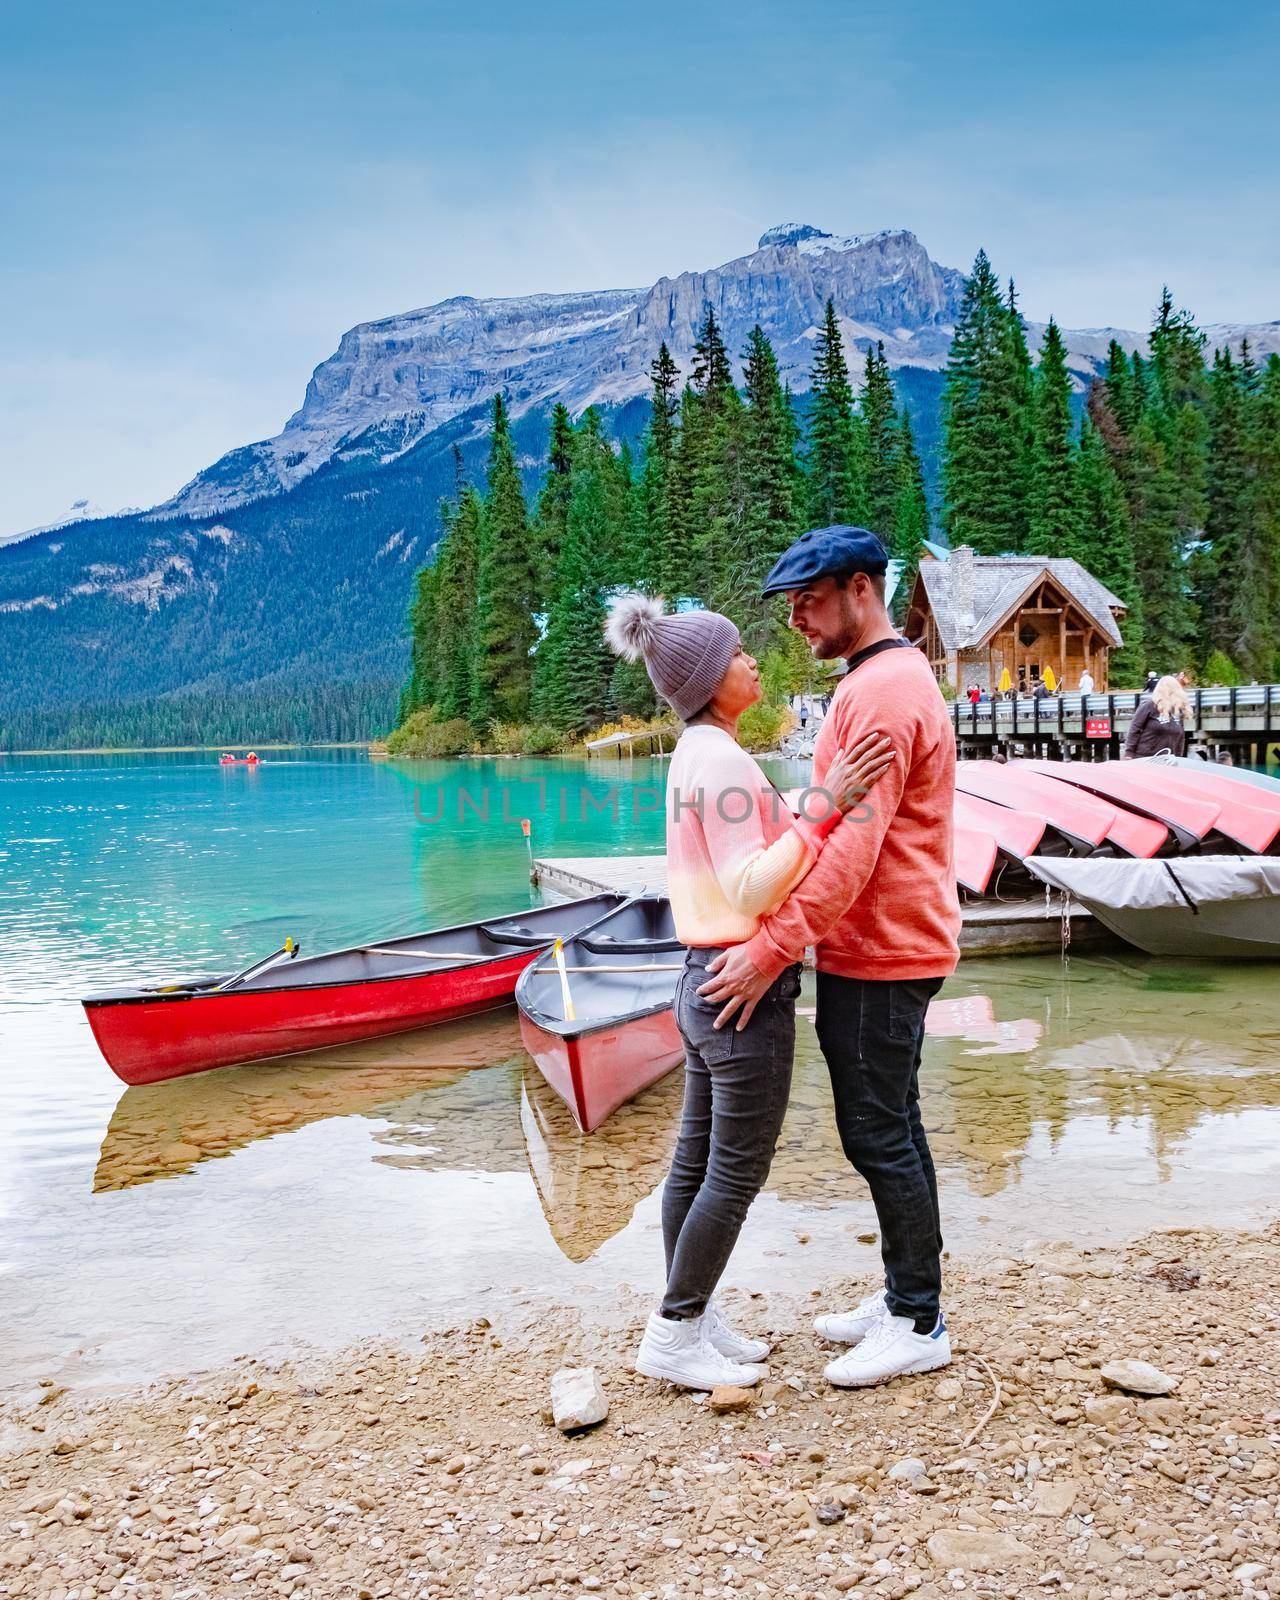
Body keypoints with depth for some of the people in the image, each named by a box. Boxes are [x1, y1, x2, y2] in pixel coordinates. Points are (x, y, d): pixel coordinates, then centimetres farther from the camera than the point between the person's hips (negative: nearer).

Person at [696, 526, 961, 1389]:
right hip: (887, 947, 11)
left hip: (880, 957, -11)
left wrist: (772, 947, -25)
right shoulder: (890, 679, 16)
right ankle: (904, 1297, 29)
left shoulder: (882, 694, -18)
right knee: (891, 1126, 17)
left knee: (878, 1133, -1)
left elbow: (853, 846, -26)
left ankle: (920, 1326, 12)